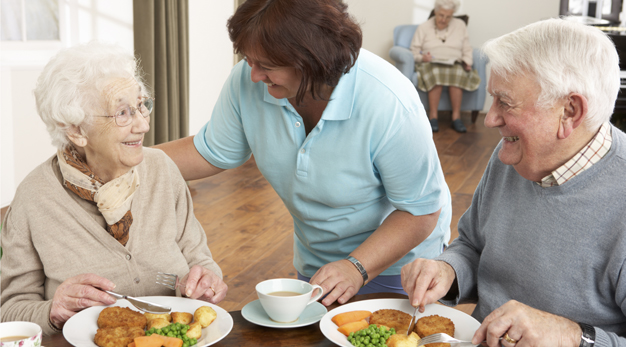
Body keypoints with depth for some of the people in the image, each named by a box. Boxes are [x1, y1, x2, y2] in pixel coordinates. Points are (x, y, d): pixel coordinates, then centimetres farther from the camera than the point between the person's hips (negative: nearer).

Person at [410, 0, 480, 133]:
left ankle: (456, 116, -31)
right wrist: (422, 57, -15)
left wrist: (467, 62, -6)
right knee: (436, 74, -38)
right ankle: (433, 116, -32)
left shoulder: (460, 25, 16)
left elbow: (467, 50, 13)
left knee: (458, 74, -35)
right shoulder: (424, 27, 10)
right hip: (431, 64, -1)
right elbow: (414, 51, 5)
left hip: (455, 64, 2)